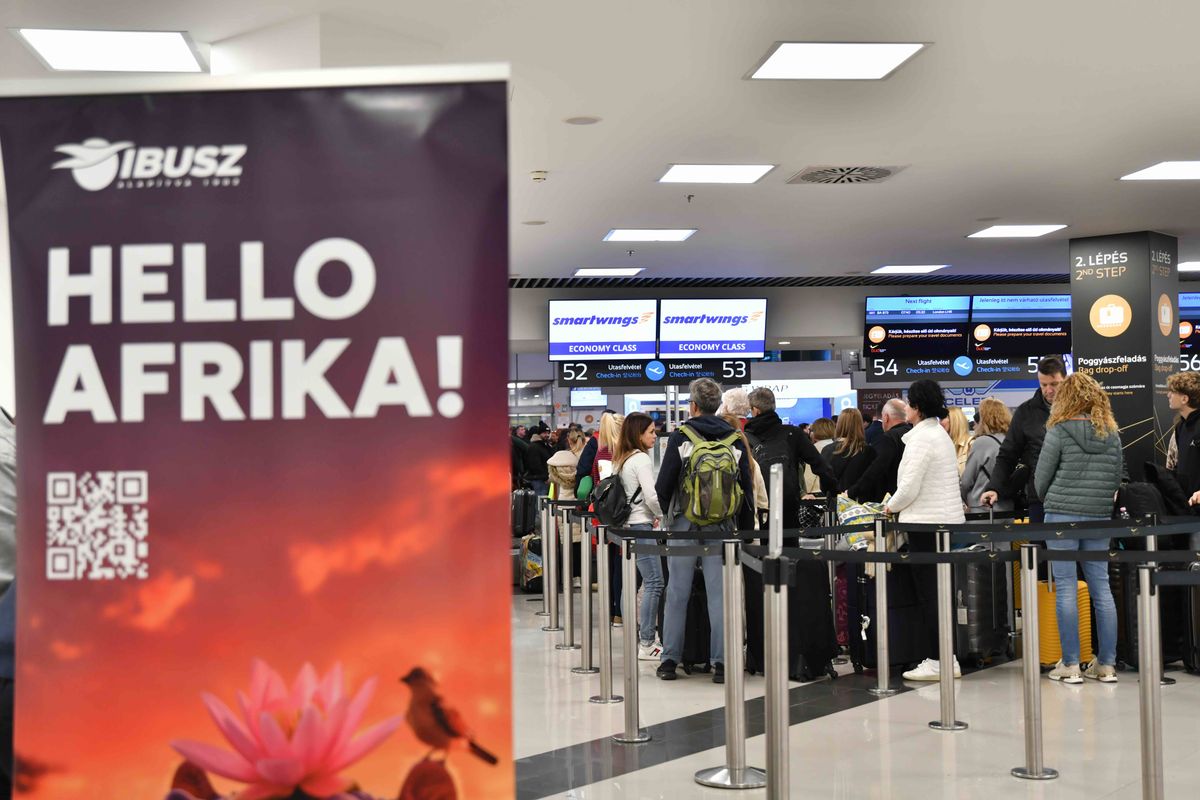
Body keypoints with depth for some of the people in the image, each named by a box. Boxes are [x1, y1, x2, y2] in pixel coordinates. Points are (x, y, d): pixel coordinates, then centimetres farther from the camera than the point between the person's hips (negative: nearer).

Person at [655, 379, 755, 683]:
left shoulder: (681, 436, -4)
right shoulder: (735, 440, 4)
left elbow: (664, 484, -5)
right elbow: (747, 488, 4)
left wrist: (670, 511, 14)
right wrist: (745, 530, 9)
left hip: (685, 523, -1)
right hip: (722, 526, 2)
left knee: (677, 592, 6)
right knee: (718, 593, 3)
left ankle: (670, 659, 10)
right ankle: (720, 663, 2)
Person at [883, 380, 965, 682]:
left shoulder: (921, 438, -14)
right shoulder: (941, 435, 17)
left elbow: (909, 487, -16)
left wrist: (892, 506, 2)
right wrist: (900, 505, 17)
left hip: (927, 522, -9)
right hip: (948, 520, 9)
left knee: (929, 594, -5)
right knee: (942, 592, 11)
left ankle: (936, 661, -2)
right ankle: (948, 658, 14)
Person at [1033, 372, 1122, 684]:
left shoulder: (1059, 431, -7)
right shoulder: (1112, 433, 7)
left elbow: (1041, 477, -3)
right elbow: (1117, 477, 11)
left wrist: (1048, 502, 17)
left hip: (1062, 516, -4)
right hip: (1099, 517, 4)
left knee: (1065, 588, 0)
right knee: (1101, 588, 8)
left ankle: (1071, 665, 0)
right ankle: (1107, 665, 11)